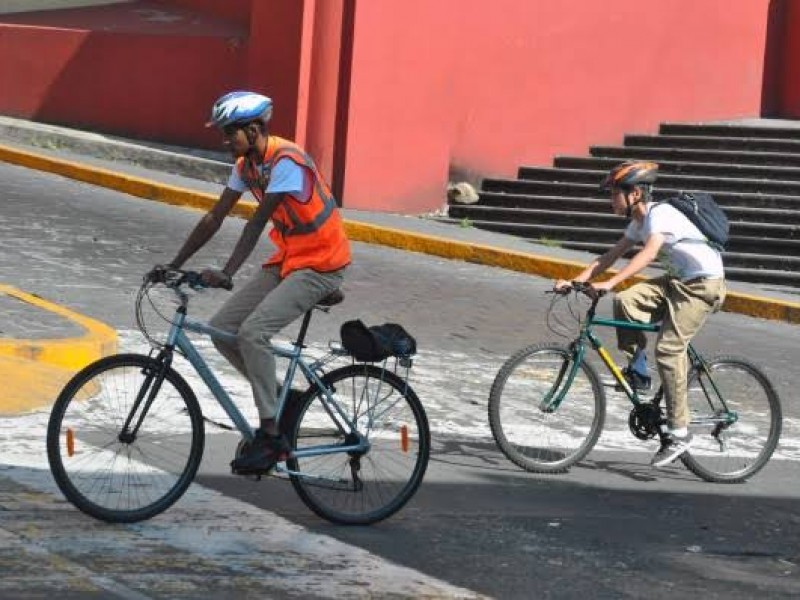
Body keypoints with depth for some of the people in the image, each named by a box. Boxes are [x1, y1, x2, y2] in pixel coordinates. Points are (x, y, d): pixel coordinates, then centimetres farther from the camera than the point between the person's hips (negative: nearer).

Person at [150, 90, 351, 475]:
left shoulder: (286, 161, -22)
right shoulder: (246, 164, 5)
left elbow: (258, 221, -29)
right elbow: (214, 218, 7)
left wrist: (226, 273, -36)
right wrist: (174, 265, 2)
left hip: (320, 263, -9)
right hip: (286, 259, 9)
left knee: (252, 331, -25)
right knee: (221, 328, -1)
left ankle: (271, 436, -18)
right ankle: (278, 396, 14)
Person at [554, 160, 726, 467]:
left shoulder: (661, 214, -21)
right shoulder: (639, 221, 7)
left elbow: (648, 253, -36)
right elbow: (612, 255, 6)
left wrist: (609, 283, -46)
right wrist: (575, 281, -5)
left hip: (703, 285, -9)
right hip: (676, 281, 9)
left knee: (668, 349, -17)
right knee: (625, 301, -12)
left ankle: (678, 431, -10)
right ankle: (637, 371, 0)